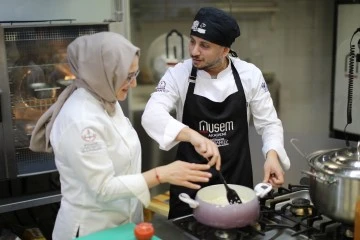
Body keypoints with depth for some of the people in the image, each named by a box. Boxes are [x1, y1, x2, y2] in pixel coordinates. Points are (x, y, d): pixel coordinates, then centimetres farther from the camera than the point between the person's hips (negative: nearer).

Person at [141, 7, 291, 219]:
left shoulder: (250, 74, -7)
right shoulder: (178, 74, -12)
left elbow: (268, 123, 1)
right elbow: (152, 116, -27)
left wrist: (272, 154, -19)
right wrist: (193, 136, -44)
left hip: (237, 179, 2)